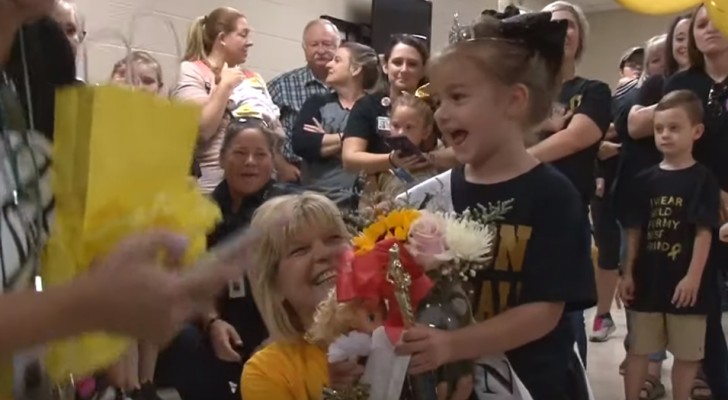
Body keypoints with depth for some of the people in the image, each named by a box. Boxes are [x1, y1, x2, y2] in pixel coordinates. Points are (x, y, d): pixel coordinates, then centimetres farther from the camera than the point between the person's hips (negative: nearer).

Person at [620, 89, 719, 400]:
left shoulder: (703, 179, -6)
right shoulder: (646, 179, 4)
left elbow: (704, 232, -10)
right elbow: (635, 230, 6)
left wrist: (693, 276, -16)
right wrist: (628, 273, 4)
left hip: (684, 282, -3)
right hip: (648, 279, 3)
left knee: (687, 352, 8)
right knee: (638, 348, 11)